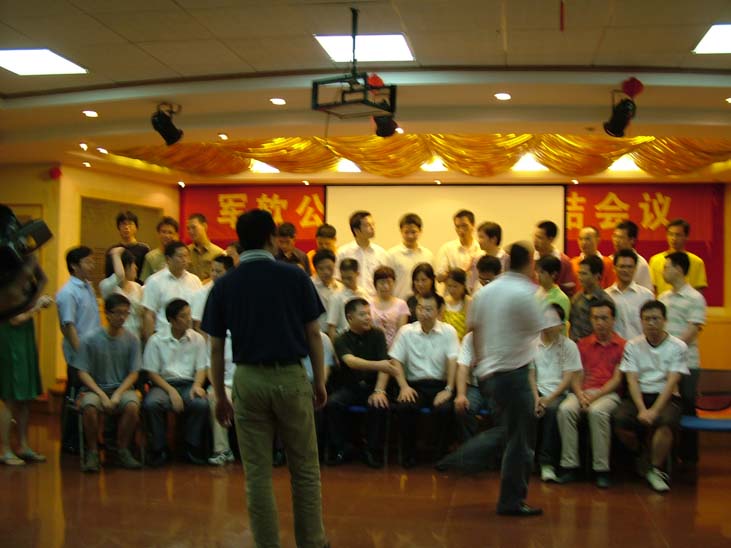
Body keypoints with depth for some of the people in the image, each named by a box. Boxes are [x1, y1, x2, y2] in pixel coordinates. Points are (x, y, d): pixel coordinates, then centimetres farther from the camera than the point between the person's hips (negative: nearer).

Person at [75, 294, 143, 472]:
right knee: (89, 407, -34)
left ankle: (122, 451, -10)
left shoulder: (132, 340, 1)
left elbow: (133, 373, 2)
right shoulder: (91, 339, -4)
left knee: (132, 406, -32)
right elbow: (83, 372, -4)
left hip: (122, 388, 1)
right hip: (95, 388, -1)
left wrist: (117, 394, -14)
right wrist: (102, 395, -16)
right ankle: (92, 452, -13)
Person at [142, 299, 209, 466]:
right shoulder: (156, 340, 2)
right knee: (150, 404, -34)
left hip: (188, 383, 1)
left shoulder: (197, 339, 9)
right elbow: (152, 373, 0)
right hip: (164, 383, -1)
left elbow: (201, 368, 8)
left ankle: (192, 449, -13)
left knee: (201, 403, -32)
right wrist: (171, 391, -14)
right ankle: (158, 449, -14)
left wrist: (197, 385, -14)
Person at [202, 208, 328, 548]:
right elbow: (313, 334, -1)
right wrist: (320, 380, 9)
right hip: (291, 377, -1)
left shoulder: (224, 285, 1)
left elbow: (216, 347, 3)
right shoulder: (294, 276, -3)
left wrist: (219, 396, 11)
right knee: (305, 469, 13)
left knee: (258, 474, 7)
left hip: (248, 380, 1)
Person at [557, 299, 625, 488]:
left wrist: (595, 396, -13)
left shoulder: (622, 345, 5)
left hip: (608, 393, -3)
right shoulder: (583, 344, 17)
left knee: (598, 411, -37)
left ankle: (601, 469, -26)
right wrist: (580, 395, -9)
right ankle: (570, 466, -23)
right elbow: (577, 375, 11)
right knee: (565, 409, -29)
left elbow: (617, 379, -2)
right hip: (584, 392, 3)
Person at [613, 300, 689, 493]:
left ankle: (655, 470, -14)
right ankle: (638, 455, 4)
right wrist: (642, 410, -18)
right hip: (639, 396, 2)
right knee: (620, 420, -29)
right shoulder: (633, 345, 6)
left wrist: (654, 411, -21)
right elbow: (632, 381, -3)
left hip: (666, 397, -2)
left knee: (665, 422, -36)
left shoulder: (678, 347, 0)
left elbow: (671, 383, -9)